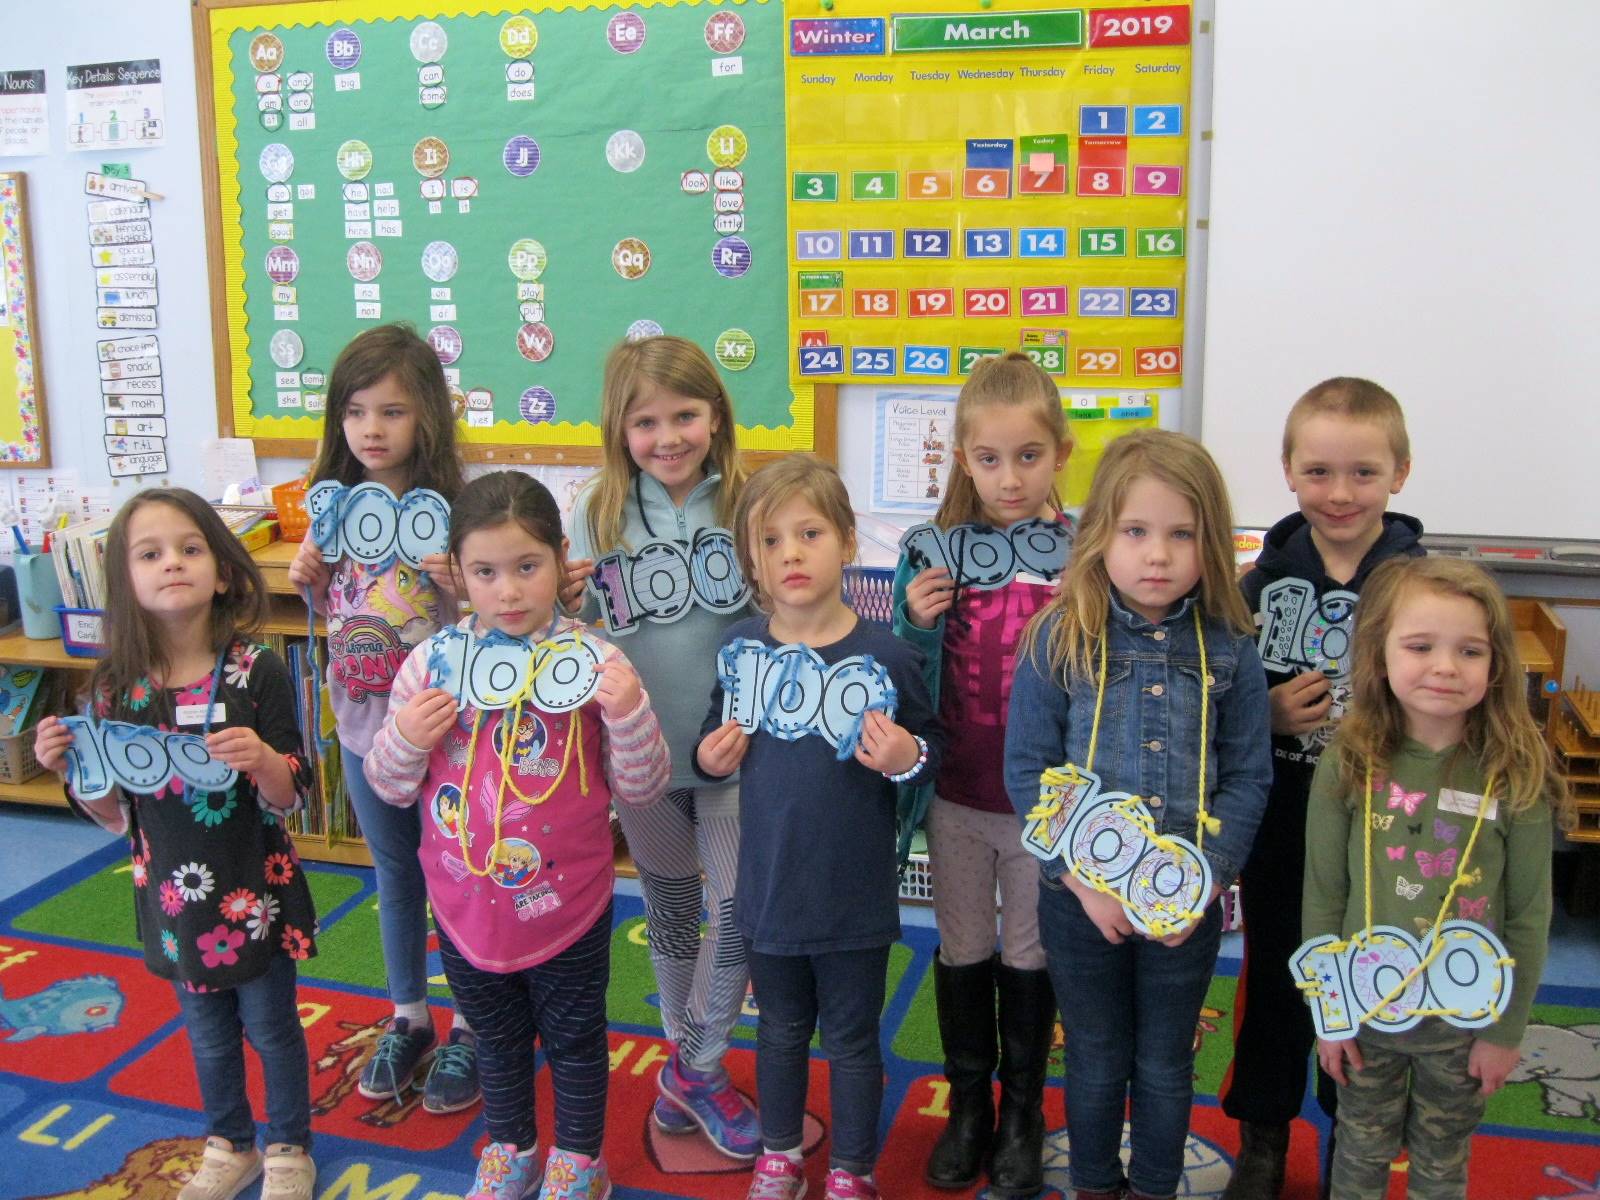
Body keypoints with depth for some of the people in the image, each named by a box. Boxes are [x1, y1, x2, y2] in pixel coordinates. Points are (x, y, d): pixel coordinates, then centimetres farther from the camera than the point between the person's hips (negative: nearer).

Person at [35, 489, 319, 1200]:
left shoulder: (256, 673, -17)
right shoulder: (116, 687, -8)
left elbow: (288, 800, -15)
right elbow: (116, 815, 1)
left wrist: (261, 758, -35)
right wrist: (69, 768, -17)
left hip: (254, 893, -3)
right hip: (173, 897, 3)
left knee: (271, 1027, 15)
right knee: (207, 1033, 22)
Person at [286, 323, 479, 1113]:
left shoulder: (452, 512, -16)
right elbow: (336, 613, 12)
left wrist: (459, 589, -31)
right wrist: (308, 580, -8)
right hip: (363, 726, 5)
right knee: (395, 876, 21)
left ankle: (469, 1033, 29)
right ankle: (408, 1023, 39)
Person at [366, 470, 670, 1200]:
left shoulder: (593, 662, -15)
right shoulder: (432, 663, -8)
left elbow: (641, 790, -11)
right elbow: (391, 789, 0)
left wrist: (628, 714, -28)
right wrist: (406, 740, -20)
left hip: (567, 907, -2)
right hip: (465, 905, 3)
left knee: (574, 1041, 19)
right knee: (496, 1037, 25)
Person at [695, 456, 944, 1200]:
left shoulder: (884, 654, -15)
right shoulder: (741, 648, -6)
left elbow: (933, 748, -6)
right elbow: (717, 735, 10)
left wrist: (907, 760, -26)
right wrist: (710, 757, -11)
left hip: (854, 895, -3)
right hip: (768, 887, 3)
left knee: (851, 1041, 16)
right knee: (780, 1031, 23)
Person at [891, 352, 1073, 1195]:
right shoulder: (934, 553, -6)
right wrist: (916, 624, -17)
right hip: (955, 795, 2)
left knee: (1028, 957, 16)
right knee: (961, 952, 18)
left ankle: (1022, 1114, 37)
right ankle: (967, 1104, 39)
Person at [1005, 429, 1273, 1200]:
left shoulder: (1229, 653, -6)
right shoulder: (1058, 641, -11)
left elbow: (1247, 778, -2)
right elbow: (1026, 770, -10)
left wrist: (1207, 878, -13)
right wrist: (1081, 877, -16)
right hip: (1080, 900, -1)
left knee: (1166, 1066, 19)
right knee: (1096, 1063, 18)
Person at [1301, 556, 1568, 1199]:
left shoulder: (1516, 777, -14)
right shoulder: (1348, 766, -13)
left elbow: (1529, 916, -6)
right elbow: (1323, 898, -7)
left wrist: (1507, 1030, -2)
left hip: (1465, 1020, 0)